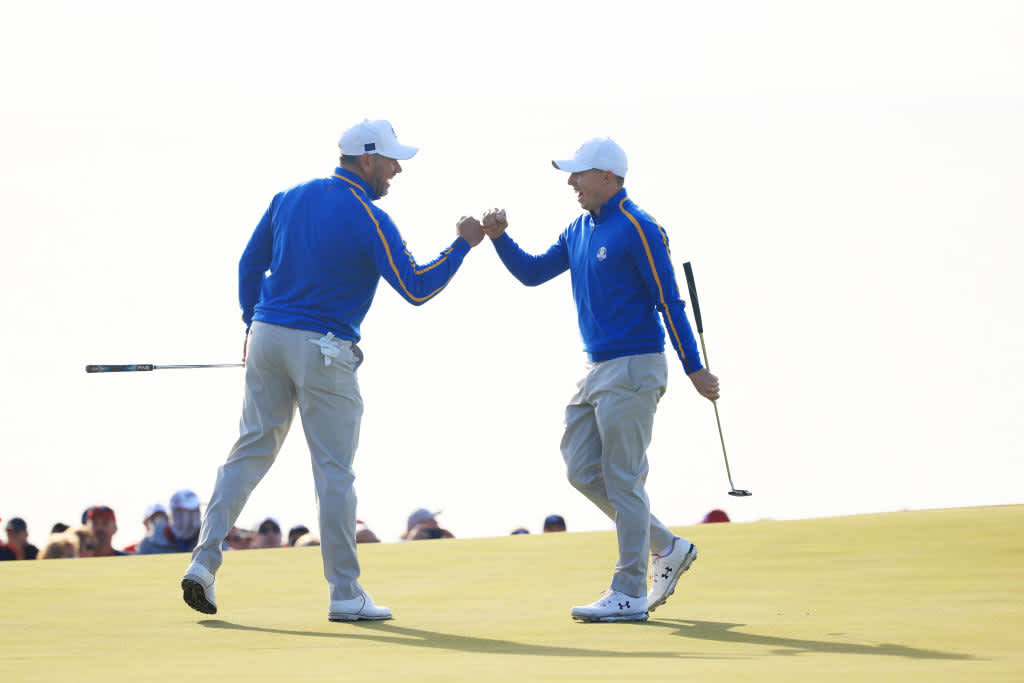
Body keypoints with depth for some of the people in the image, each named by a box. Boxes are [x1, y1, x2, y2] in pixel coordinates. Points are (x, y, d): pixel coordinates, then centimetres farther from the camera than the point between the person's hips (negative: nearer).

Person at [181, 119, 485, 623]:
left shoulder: (290, 198, 9)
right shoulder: (369, 220, -10)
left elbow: (250, 264, 14)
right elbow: (416, 289, -11)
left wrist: (253, 325, 22)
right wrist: (463, 244, -3)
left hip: (267, 336, 6)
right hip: (323, 351, -6)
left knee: (249, 453, 10)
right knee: (334, 471, 0)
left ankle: (204, 562, 0)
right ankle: (345, 594, 3)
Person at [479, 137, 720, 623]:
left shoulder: (637, 229, -12)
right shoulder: (579, 231, 14)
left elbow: (668, 302, -14)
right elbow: (532, 273, 18)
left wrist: (693, 368, -15)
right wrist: (499, 237, 0)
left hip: (633, 370, -9)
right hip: (597, 369, 9)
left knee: (622, 479, -7)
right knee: (582, 470, 9)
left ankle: (629, 595, -2)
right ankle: (667, 549, 20)